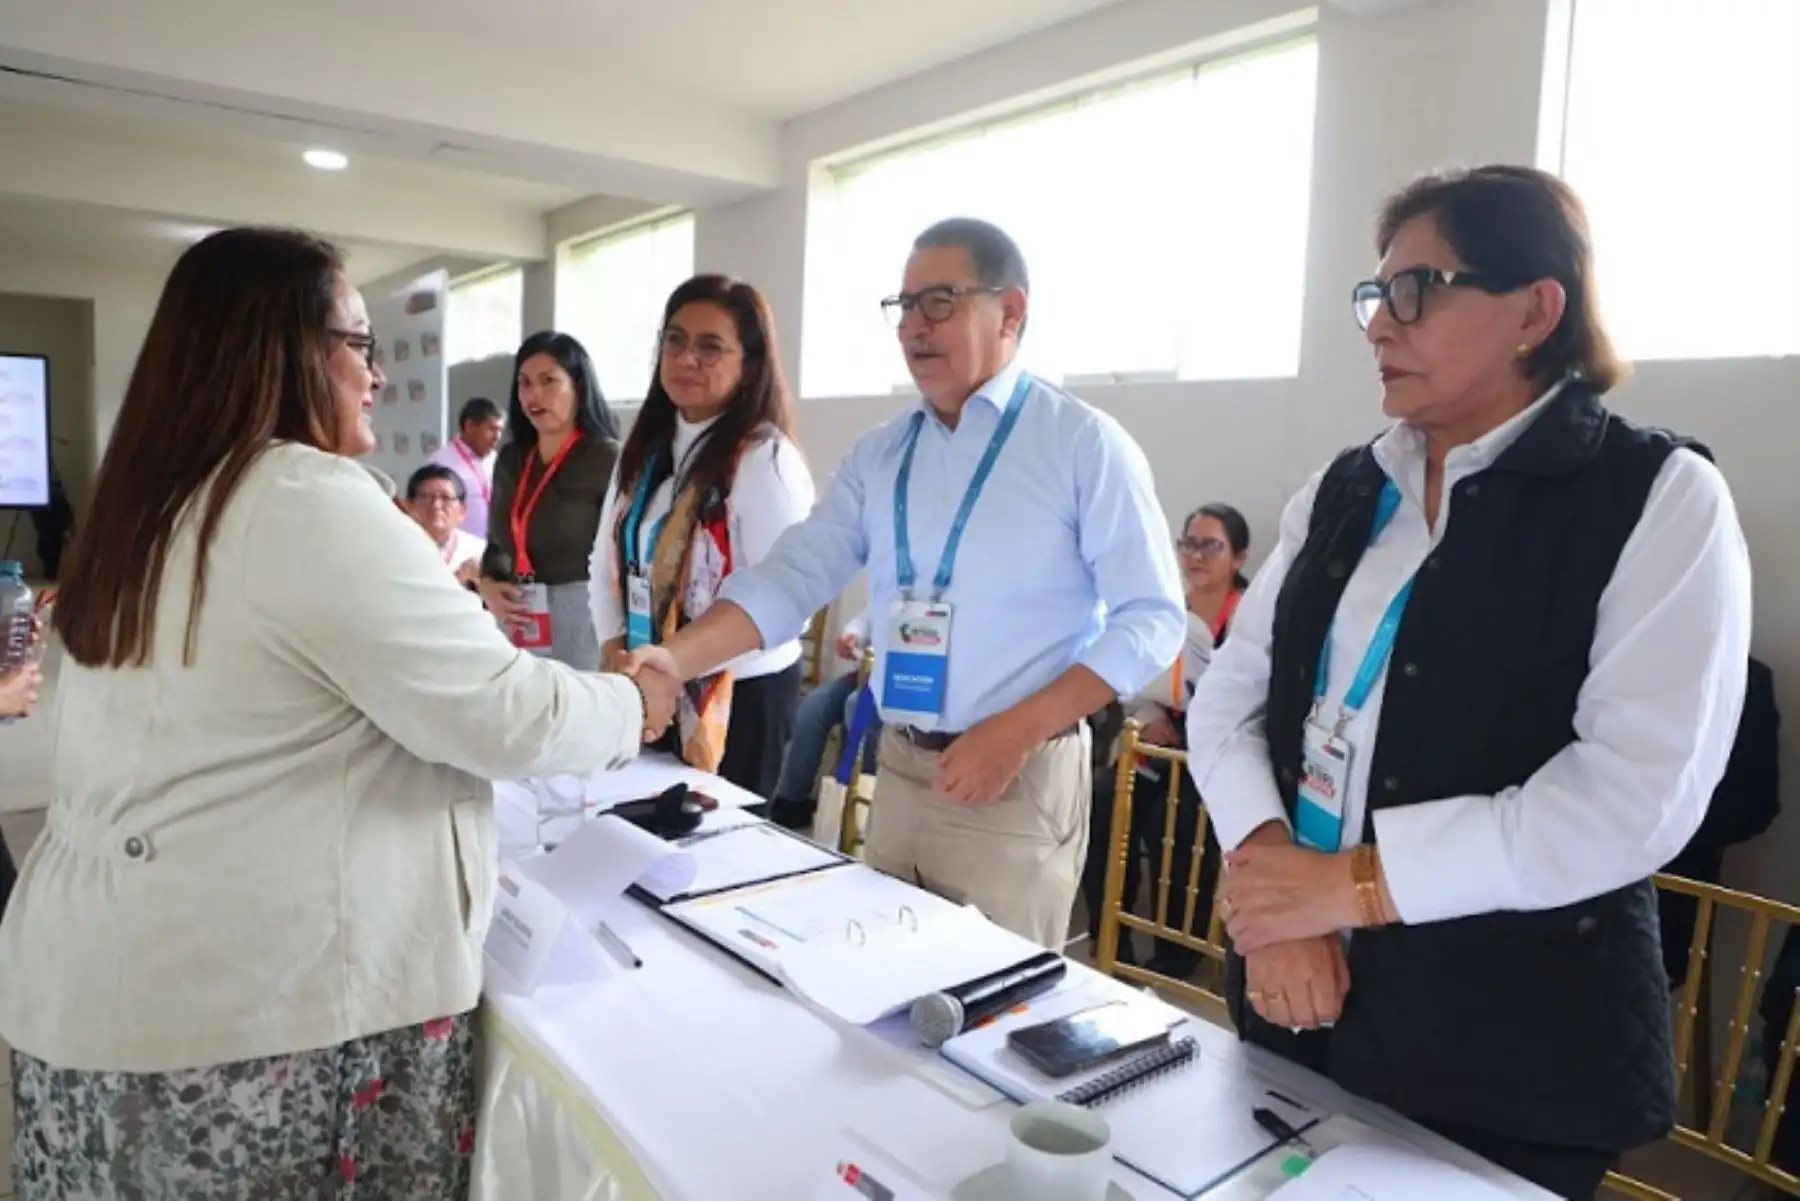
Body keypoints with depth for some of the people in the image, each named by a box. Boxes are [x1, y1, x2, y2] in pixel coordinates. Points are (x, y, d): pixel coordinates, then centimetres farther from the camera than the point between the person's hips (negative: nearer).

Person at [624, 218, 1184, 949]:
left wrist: (1016, 731, -19)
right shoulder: (880, 455, 7)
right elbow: (791, 577, 0)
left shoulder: (1084, 445, -8)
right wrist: (676, 658, -16)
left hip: (1018, 778, -5)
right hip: (899, 767, 5)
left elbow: (1150, 618, -11)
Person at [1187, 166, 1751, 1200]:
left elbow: (1638, 794, -19)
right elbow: (1228, 700, 2)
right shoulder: (1340, 493, 7)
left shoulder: (1659, 497, -8)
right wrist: (1272, 884, -14)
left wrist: (1352, 882, -19)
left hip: (1511, 1048, -5)